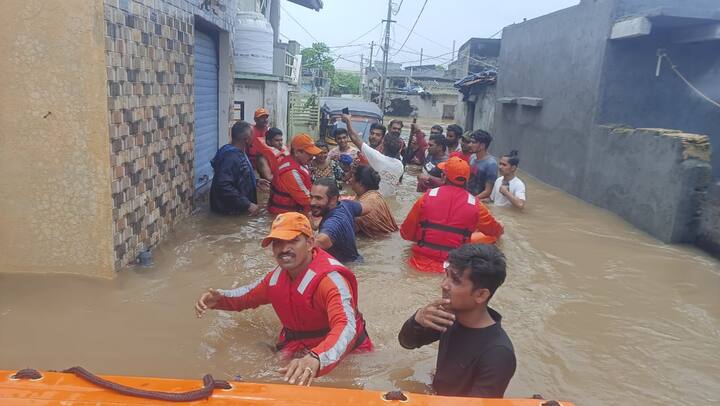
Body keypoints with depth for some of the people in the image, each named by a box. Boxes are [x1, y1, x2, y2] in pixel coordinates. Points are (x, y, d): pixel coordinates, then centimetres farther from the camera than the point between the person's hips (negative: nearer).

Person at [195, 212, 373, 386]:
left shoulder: (330, 279, -26)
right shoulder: (277, 277, -2)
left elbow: (346, 327, -42)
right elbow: (248, 295, 20)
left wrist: (316, 359, -61)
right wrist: (219, 298, -1)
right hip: (296, 353, 5)